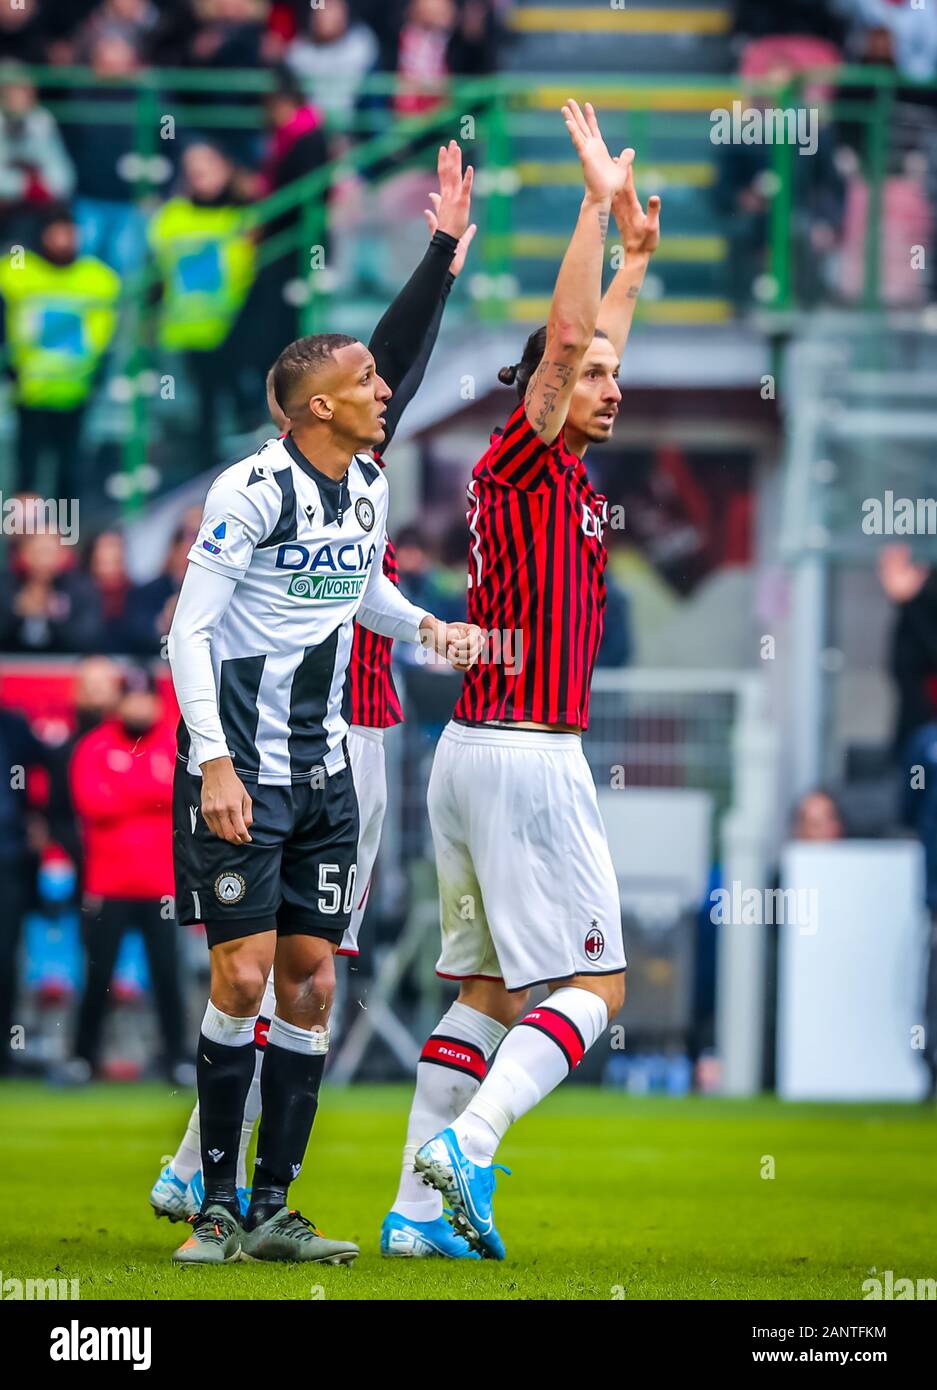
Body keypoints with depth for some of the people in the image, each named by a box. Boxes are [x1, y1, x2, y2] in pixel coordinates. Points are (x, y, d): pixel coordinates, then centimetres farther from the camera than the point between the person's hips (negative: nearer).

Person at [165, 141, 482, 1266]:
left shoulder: (368, 489, 8)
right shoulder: (254, 489, -14)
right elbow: (189, 628, -16)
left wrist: (425, 626, 9)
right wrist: (214, 763, -23)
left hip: (322, 768, 7)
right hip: (239, 769, -7)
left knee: (309, 984, 4)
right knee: (241, 978, -10)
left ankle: (275, 1208, 8)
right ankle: (216, 1207, -2)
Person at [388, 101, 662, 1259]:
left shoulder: (562, 472, 16)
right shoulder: (522, 462, -7)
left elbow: (592, 341, 31)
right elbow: (564, 338, -16)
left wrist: (635, 252, 36)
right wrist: (598, 198, -13)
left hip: (474, 756, 9)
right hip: (527, 759, -9)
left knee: (487, 989, 9)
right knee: (592, 985, -11)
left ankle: (421, 1202, 5)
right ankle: (467, 1142, -25)